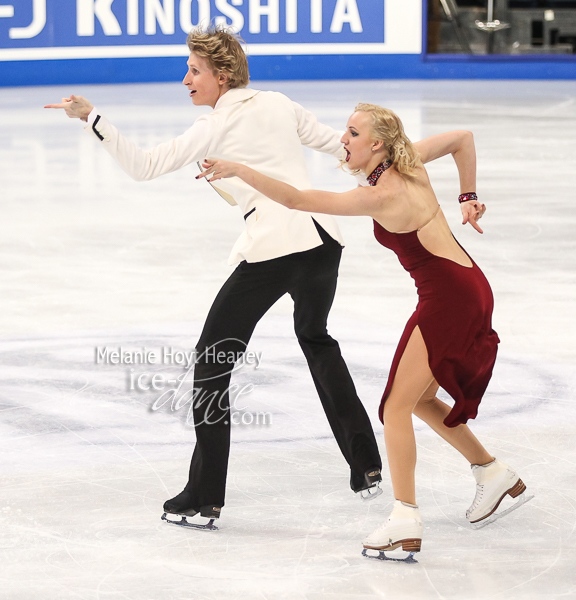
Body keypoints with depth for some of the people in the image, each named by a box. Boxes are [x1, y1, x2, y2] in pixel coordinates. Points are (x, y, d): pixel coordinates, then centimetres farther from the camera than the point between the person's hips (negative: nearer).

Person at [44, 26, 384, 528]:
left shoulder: (215, 128, -1)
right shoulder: (280, 105, 15)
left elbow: (144, 166, -5)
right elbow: (337, 144, 21)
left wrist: (91, 117, -5)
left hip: (272, 248, -7)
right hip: (322, 237, 7)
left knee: (214, 356, 5)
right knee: (316, 338, 31)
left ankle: (204, 497, 1)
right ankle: (366, 467, 29)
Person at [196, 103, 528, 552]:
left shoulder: (379, 197, -20)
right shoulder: (410, 162, 4)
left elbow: (296, 199, -25)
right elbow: (463, 138, 20)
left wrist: (238, 170, -22)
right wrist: (468, 197, 20)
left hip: (449, 297, -10)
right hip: (468, 291, 10)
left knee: (397, 405, -7)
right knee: (420, 398, 21)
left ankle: (405, 522, -11)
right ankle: (493, 473, 31)